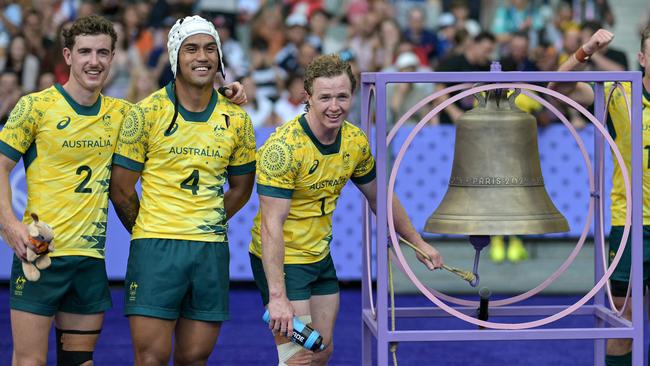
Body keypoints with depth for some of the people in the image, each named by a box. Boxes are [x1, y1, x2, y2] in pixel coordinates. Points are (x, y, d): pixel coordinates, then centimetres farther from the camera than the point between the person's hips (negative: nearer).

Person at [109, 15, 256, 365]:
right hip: (155, 246, -3)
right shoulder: (147, 113, -4)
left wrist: (207, 225, 12)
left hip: (212, 250, 3)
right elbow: (121, 188, 2)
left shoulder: (236, 119, 6)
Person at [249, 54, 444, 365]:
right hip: (281, 260, -7)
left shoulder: (356, 141, -3)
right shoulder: (284, 146, -25)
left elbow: (379, 199, 16)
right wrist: (277, 297, -33)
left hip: (320, 257, 7)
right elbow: (271, 226, -27)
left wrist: (418, 244, 20)